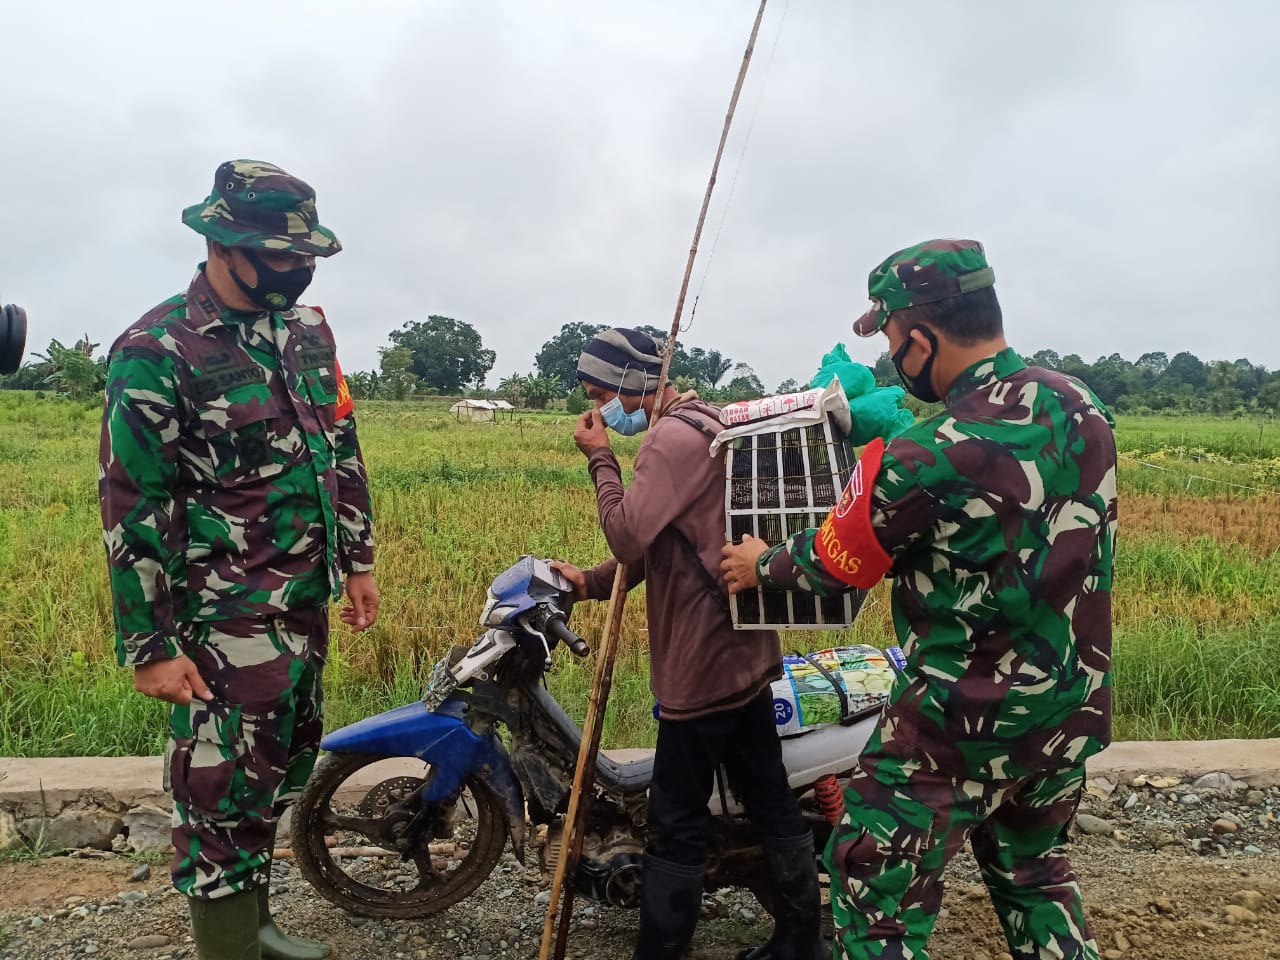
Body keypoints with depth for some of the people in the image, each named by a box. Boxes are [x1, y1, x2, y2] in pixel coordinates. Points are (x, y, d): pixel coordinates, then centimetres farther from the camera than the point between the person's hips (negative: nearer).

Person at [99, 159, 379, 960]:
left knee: (283, 771, 20)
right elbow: (131, 506, -14)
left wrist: (358, 560, 14)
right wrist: (151, 645, -13)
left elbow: (342, 448, 14)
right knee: (224, 795, 2)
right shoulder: (156, 351, -14)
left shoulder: (308, 327, 6)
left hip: (306, 600, 8)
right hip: (226, 620, -7)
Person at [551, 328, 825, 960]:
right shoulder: (701, 421, 16)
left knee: (678, 824, 1)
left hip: (703, 658, -11)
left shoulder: (674, 438, -18)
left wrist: (600, 458, -12)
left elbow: (629, 533, -25)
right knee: (769, 798, 18)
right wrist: (594, 581, 4)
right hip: (742, 648, 11)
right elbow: (654, 539, 16)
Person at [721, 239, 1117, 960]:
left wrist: (761, 565, 13)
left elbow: (833, 563, -9)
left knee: (877, 899, 8)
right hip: (1074, 711, 8)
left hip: (967, 721, -7)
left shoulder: (922, 462, -25)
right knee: (1033, 871, 29)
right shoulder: (1084, 406, -3)